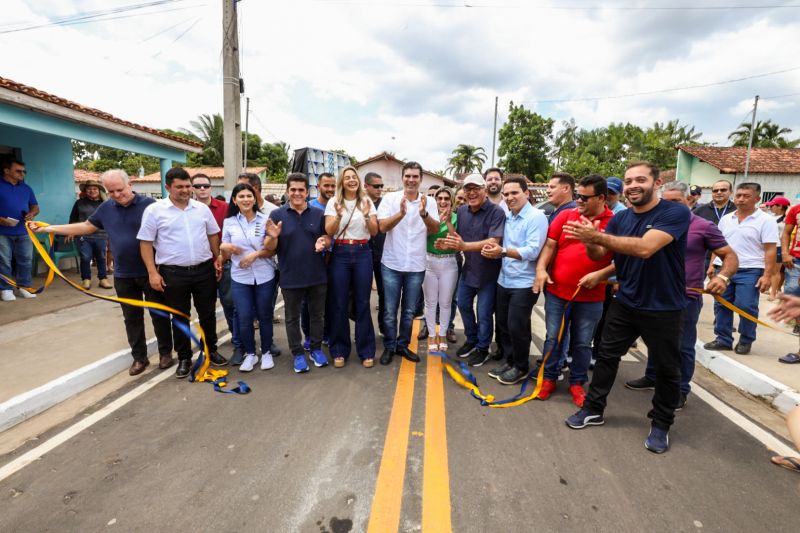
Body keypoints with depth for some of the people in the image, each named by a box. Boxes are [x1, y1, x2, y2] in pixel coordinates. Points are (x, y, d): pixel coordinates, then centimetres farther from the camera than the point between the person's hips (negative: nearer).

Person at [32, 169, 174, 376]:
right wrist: (47, 229, 14)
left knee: (159, 314, 7)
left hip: (150, 272, -5)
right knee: (132, 318, 12)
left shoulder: (149, 204, -9)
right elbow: (86, 227, 17)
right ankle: (139, 357, 24)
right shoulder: (106, 208, 7)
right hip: (123, 275, 5)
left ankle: (166, 352, 21)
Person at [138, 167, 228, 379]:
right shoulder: (154, 210, -4)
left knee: (208, 314, 12)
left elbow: (213, 235, 14)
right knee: (180, 317, 10)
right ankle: (184, 358, 24)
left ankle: (211, 350, 30)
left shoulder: (202, 208, 6)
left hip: (204, 270, 3)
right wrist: (152, 273, -9)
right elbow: (145, 243, -4)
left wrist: (218, 261, 8)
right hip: (174, 273, -2)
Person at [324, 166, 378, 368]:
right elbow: (329, 231, -3)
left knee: (362, 303, 3)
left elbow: (374, 232, 3)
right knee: (339, 303, 4)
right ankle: (339, 351, 17)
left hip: (362, 253, 1)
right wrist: (338, 215, -20)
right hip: (340, 253, 0)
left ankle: (366, 351, 15)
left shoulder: (367, 201, 7)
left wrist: (367, 215, -14)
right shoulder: (334, 202, 4)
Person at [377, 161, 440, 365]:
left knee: (409, 311, 14)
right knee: (390, 310, 8)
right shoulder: (390, 198, -5)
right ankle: (389, 347, 24)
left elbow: (435, 230, -8)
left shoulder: (428, 201, 1)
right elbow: (382, 227, -15)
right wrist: (401, 214, -32)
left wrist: (424, 214, -27)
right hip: (392, 264, -2)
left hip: (416, 266, 2)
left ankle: (403, 345, 30)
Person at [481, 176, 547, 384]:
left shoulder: (537, 217, -13)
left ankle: (521, 367, 20)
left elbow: (532, 251, -23)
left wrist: (503, 251, -31)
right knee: (503, 325, 14)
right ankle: (509, 361, 32)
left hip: (524, 283, -7)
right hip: (504, 280, 7)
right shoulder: (506, 216, 8)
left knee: (516, 327, -1)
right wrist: (492, 250, -10)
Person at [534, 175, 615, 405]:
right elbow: (550, 245, 3)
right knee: (553, 338, 11)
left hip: (590, 297, -1)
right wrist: (541, 268, -10)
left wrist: (600, 274, -16)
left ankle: (577, 382, 30)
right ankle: (549, 378, 28)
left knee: (582, 343, 12)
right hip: (556, 291, 2)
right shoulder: (566, 216, 1)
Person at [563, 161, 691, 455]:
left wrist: (597, 235, -35)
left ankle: (661, 424, 31)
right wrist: (589, 240, -27)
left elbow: (645, 248, -32)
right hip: (625, 302, 5)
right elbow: (599, 254, -4)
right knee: (606, 355, 11)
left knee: (666, 368, 11)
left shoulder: (676, 212, -17)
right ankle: (593, 408, 27)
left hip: (664, 308, -4)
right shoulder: (620, 218, 1)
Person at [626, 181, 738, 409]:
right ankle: (652, 377, 35)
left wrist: (723, 277, -27)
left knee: (682, 346, 6)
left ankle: (680, 390, 21)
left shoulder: (704, 227, -9)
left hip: (686, 298, -5)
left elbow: (730, 256, -7)